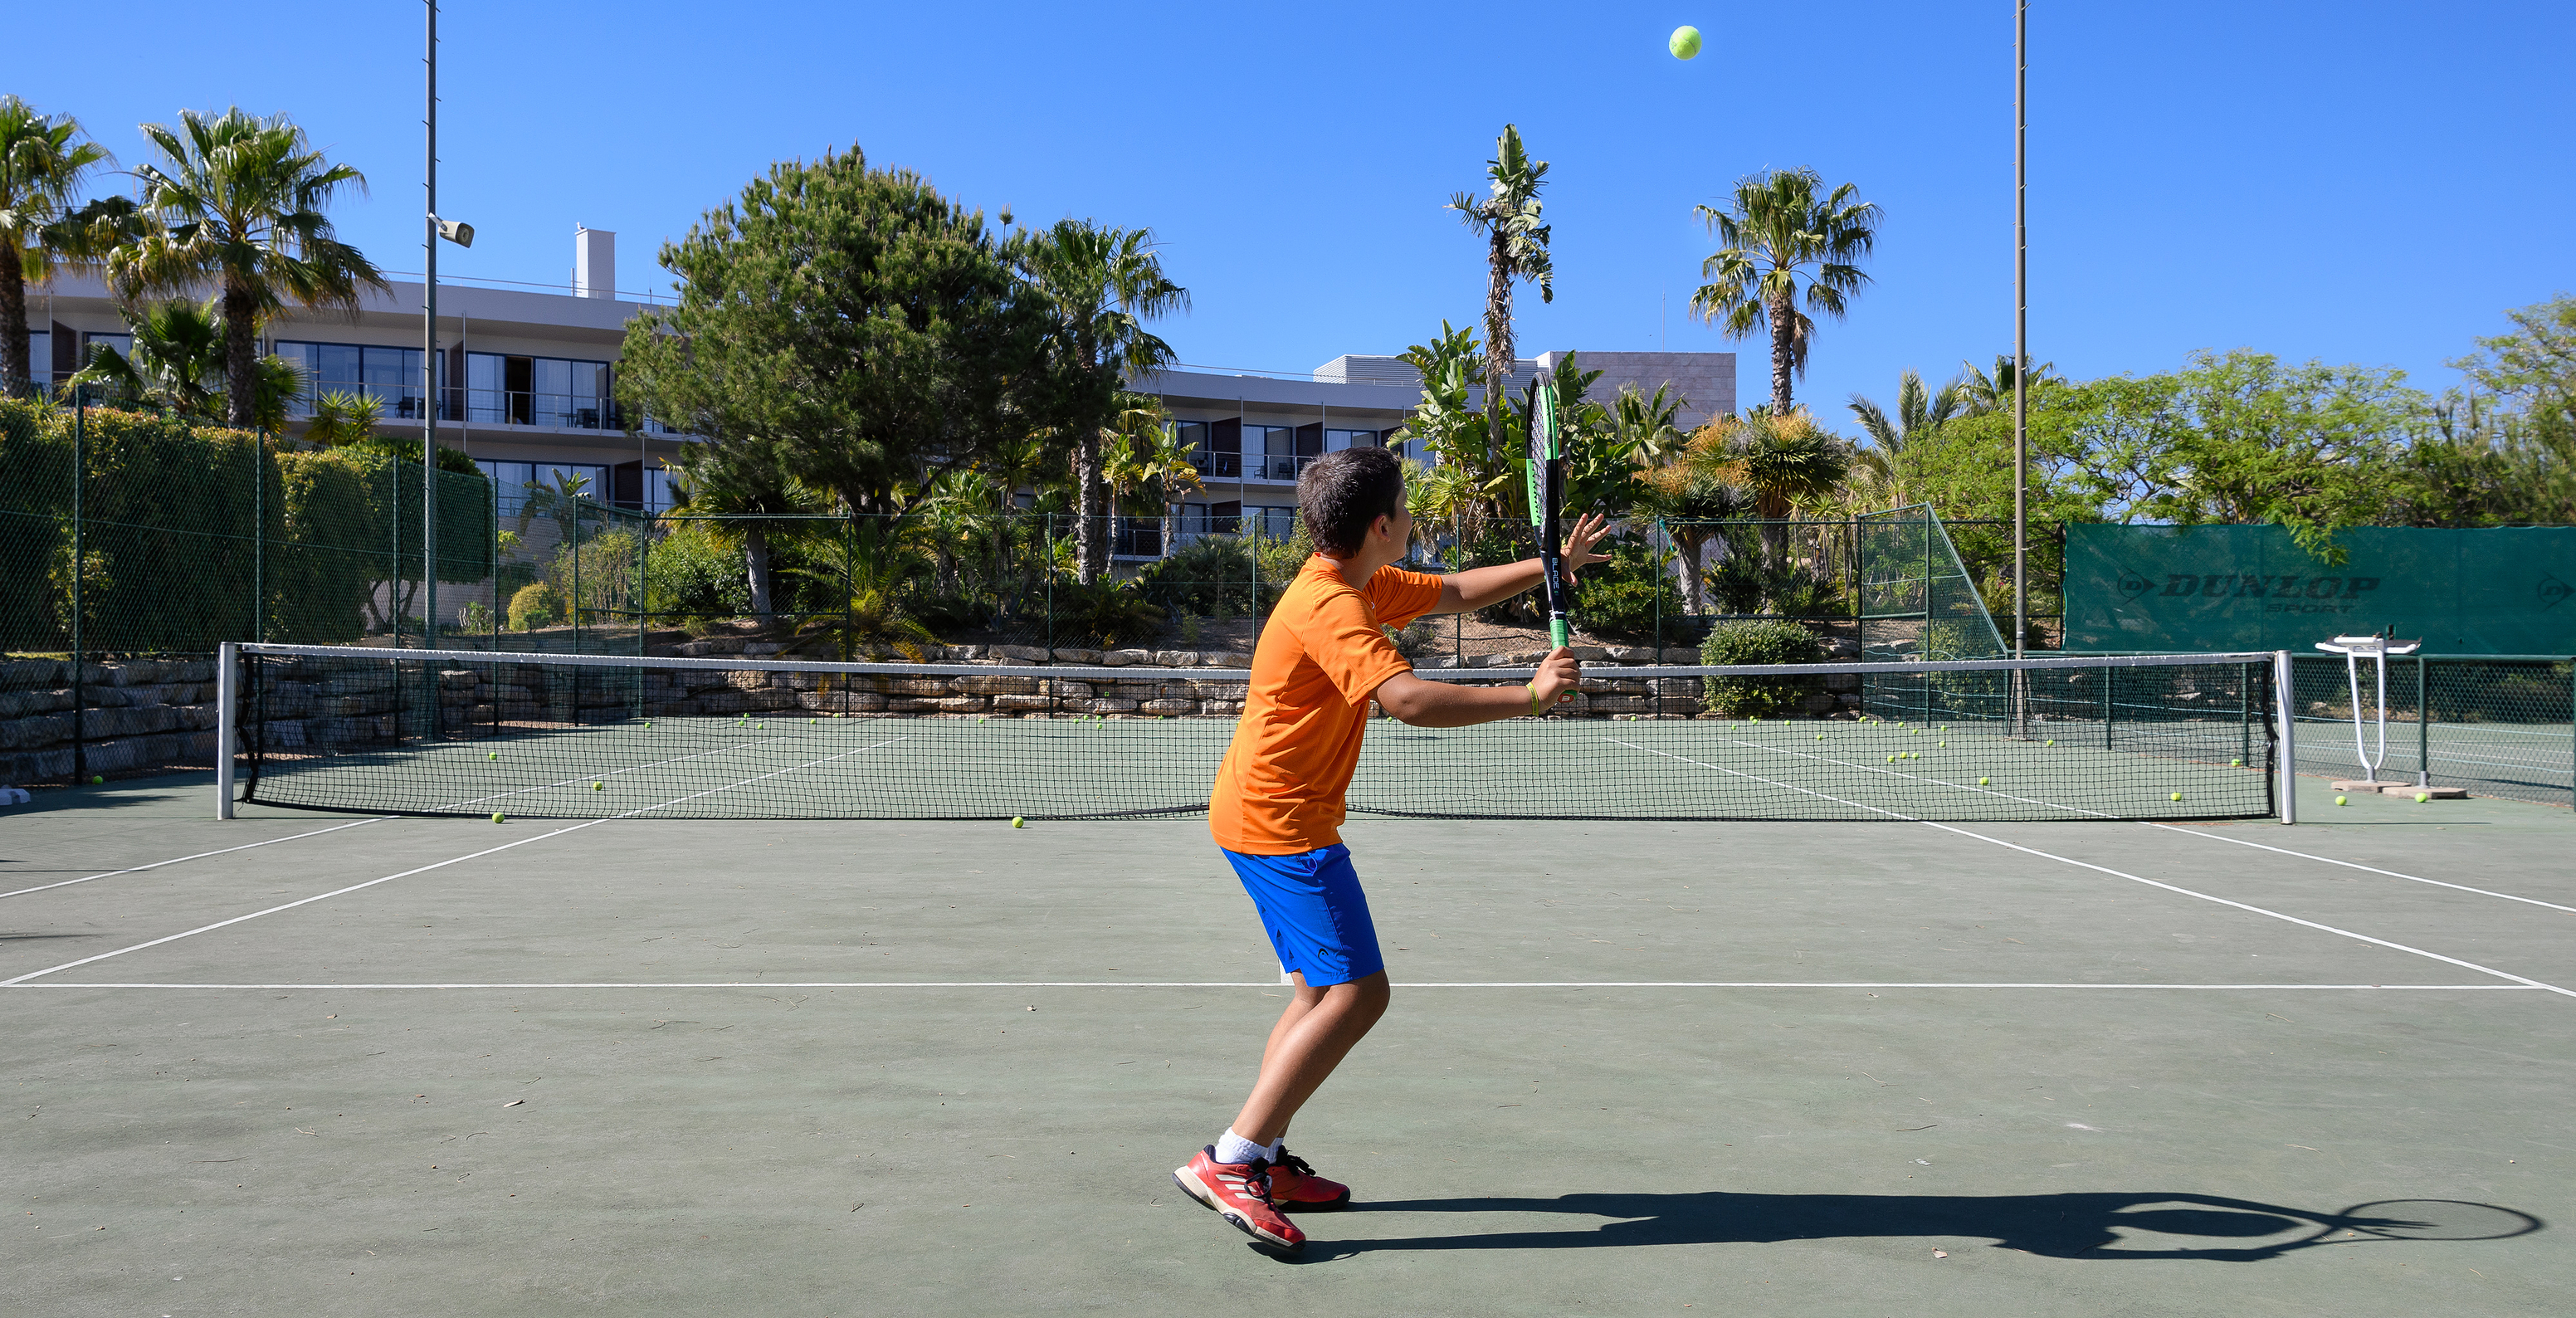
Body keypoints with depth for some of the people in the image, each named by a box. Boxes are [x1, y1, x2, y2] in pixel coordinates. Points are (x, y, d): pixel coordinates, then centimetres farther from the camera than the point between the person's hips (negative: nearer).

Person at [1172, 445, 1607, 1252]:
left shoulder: (1361, 586, 11)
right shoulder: (1331, 606, -22)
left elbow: (1454, 593, 25)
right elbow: (1408, 700, -35)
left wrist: (1553, 563, 19)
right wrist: (1527, 697, -29)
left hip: (1260, 815, 11)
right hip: (1281, 822, -11)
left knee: (1323, 990, 15)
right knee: (1357, 993, -13)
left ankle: (1263, 1160, 19)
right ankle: (1228, 1163, -12)